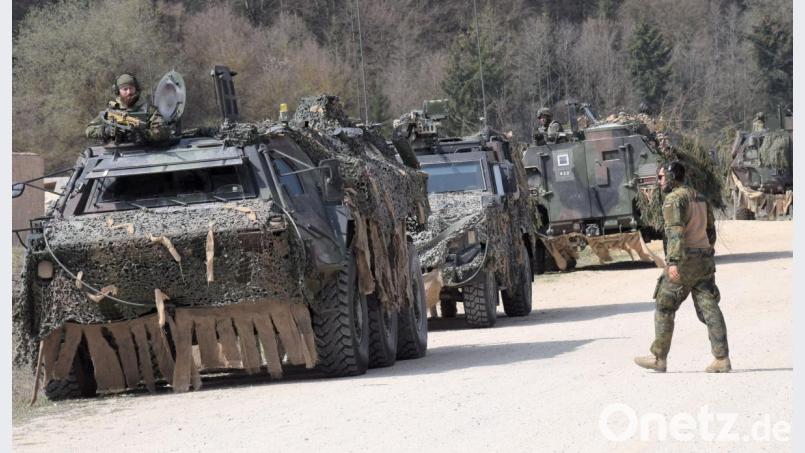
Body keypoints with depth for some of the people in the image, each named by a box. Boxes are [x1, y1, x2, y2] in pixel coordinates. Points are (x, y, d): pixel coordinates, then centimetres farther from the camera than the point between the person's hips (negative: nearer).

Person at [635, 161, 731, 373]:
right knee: (709, 309, 1)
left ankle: (658, 358, 10)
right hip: (705, 263, 8)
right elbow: (710, 233, 23)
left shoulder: (674, 199, -10)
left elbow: (675, 231, -22)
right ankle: (722, 359, -8)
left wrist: (673, 262, -28)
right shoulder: (700, 198, 17)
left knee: (664, 308, 5)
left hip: (684, 262, -8)